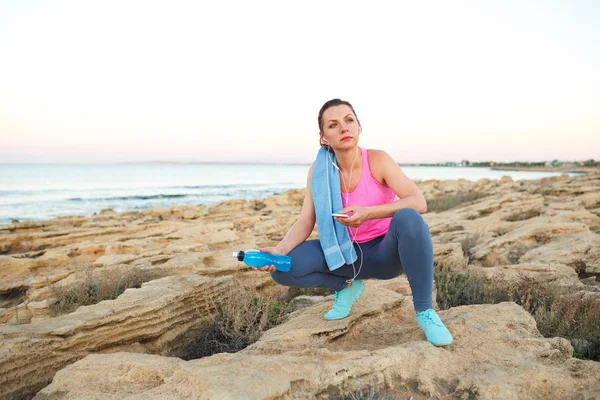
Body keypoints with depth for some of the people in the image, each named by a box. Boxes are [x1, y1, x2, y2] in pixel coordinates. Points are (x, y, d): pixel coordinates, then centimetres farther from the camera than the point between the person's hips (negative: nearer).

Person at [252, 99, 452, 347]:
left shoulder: (377, 160, -16)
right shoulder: (319, 169, -8)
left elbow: (419, 203, -25)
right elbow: (305, 223, -9)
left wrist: (369, 213, -39)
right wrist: (280, 250, -28)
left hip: (385, 252, -2)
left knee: (408, 218, -36)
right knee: (283, 269, -19)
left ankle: (425, 312, -20)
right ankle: (347, 285, 7)